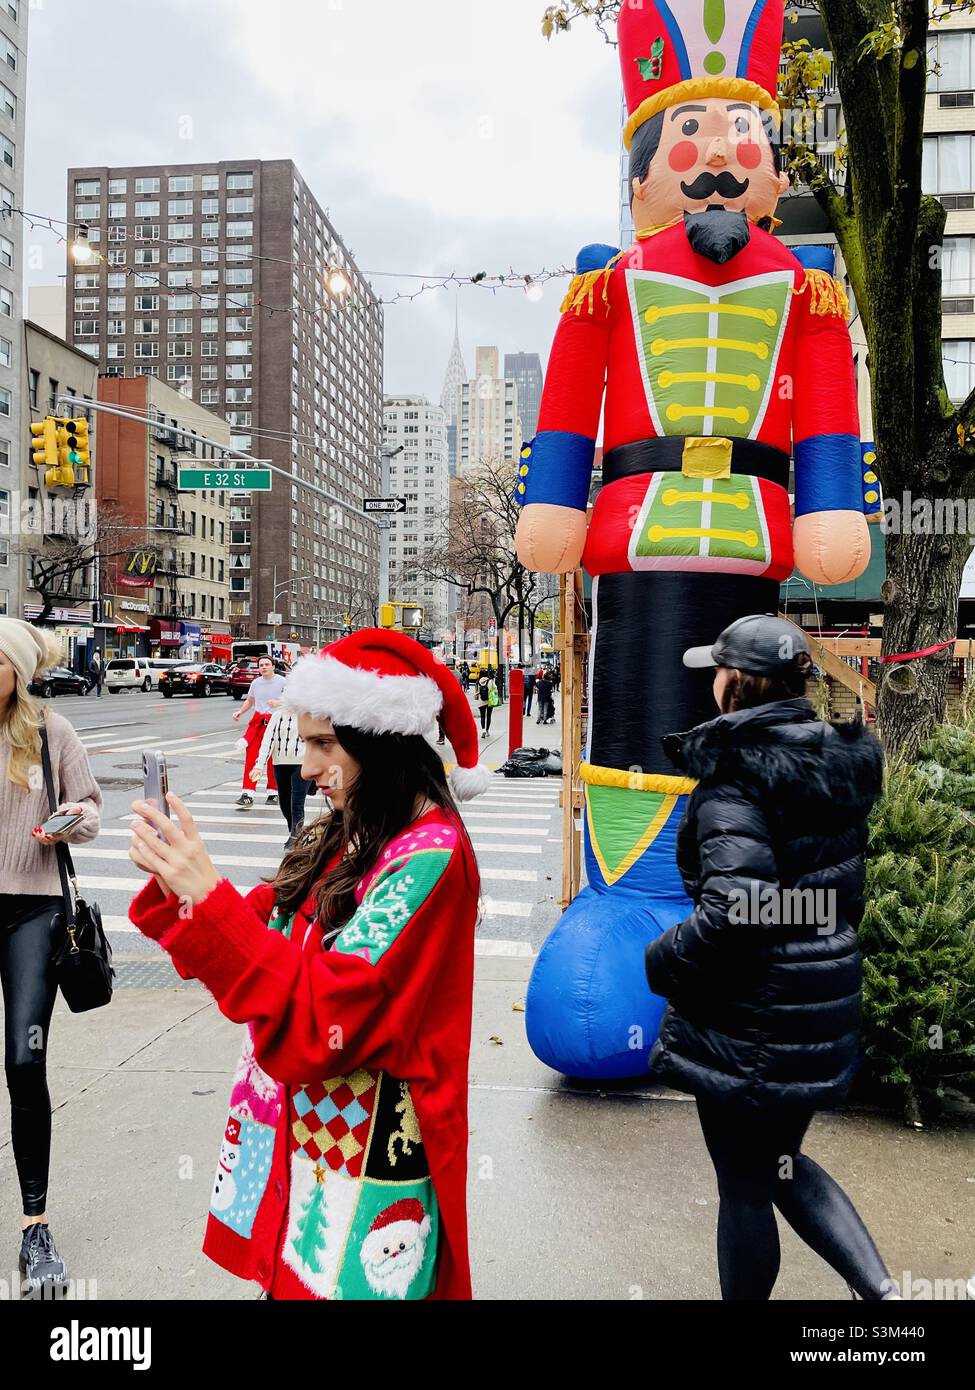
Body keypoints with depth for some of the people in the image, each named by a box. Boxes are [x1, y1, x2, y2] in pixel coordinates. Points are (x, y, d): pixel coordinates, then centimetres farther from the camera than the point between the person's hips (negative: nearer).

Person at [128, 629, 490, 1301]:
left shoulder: (430, 857, -21)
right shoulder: (344, 838, 3)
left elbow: (323, 1021, -26)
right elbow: (263, 939, 8)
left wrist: (209, 896, -28)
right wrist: (176, 883, -8)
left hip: (369, 1154, -7)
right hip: (296, 1129, 7)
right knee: (289, 1278, 18)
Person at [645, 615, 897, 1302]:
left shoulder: (735, 776, -21)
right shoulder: (838, 763, 4)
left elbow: (733, 910, -29)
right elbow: (847, 890, 12)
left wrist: (663, 961, -14)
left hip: (750, 1016, -8)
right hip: (826, 1000, 8)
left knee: (744, 1186, 11)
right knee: (781, 1161, 26)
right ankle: (883, 1290, 17)